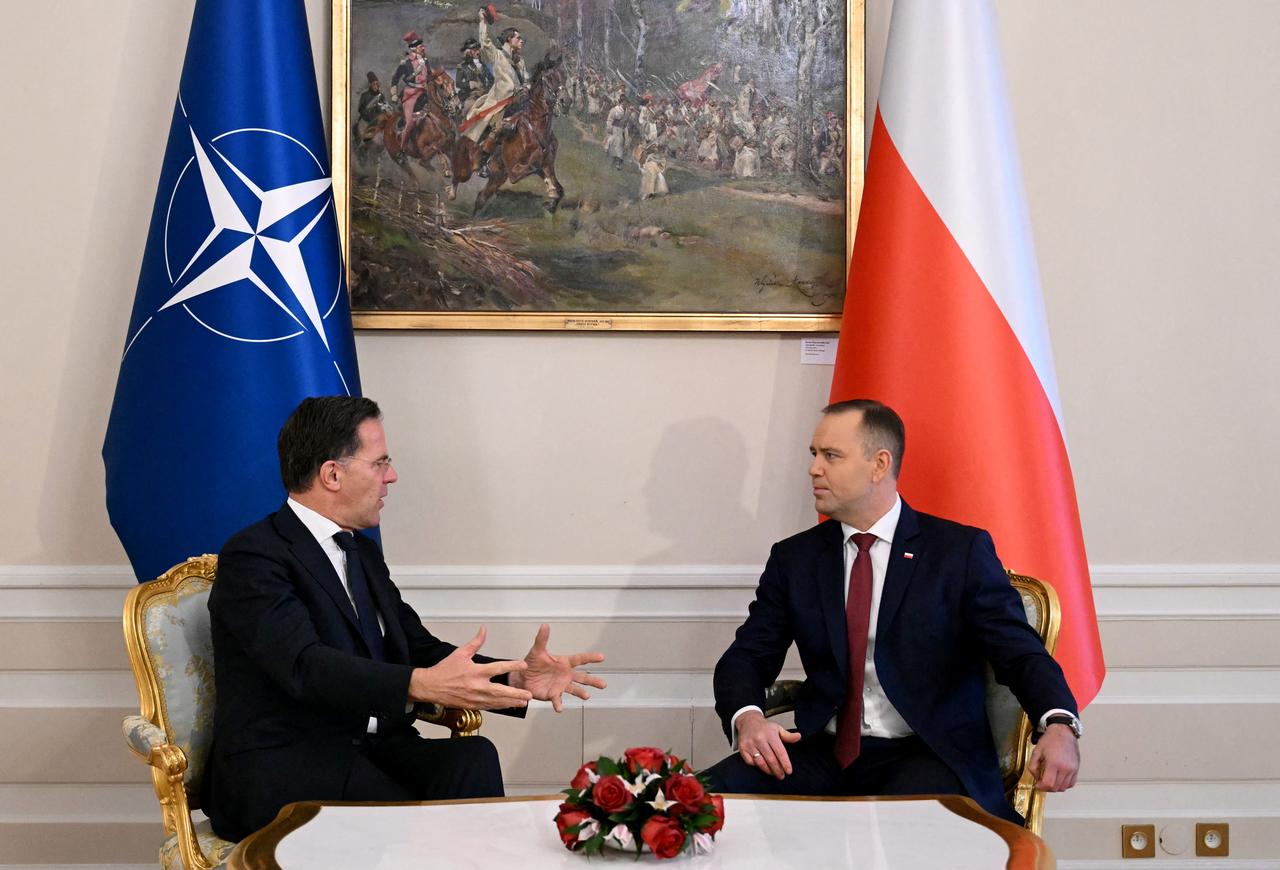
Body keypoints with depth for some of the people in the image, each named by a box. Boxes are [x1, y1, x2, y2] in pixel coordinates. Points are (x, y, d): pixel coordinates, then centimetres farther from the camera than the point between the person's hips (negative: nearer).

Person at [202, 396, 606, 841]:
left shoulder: (363, 553, 19)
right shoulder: (253, 556, -9)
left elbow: (421, 650, 16)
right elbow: (305, 666, -24)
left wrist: (515, 677, -2)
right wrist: (422, 685, -38)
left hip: (371, 749, 7)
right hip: (280, 769, -7)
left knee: (473, 758, -24)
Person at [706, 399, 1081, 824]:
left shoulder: (961, 550, 2)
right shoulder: (794, 558, 12)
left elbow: (1021, 651, -4)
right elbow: (746, 658, 9)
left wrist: (1059, 725, -26)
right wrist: (747, 718, -16)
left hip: (927, 757, -3)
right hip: (826, 754, 4)